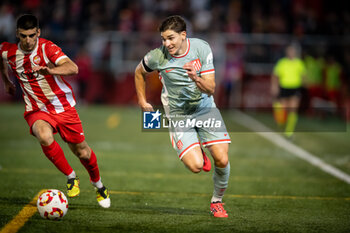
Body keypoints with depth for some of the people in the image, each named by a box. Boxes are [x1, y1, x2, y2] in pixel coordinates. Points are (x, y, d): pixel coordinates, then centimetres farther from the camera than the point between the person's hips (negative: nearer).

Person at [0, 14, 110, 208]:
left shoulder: (47, 48, -18)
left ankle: (98, 184, 37)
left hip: (63, 107, -1)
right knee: (45, 137, -32)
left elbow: (73, 68, -34)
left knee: (82, 152, 6)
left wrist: (50, 70, -50)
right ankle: (71, 177, -12)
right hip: (36, 110, 1)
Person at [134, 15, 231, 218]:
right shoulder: (158, 57, -15)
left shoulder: (201, 48, -13)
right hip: (179, 115, -2)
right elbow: (139, 73, 9)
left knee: (222, 160, -12)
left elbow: (211, 89, -12)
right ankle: (198, 153, 20)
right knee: (195, 166, -19)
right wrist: (142, 101, 12)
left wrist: (196, 79, -32)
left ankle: (217, 201, 16)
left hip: (205, 108, 2)